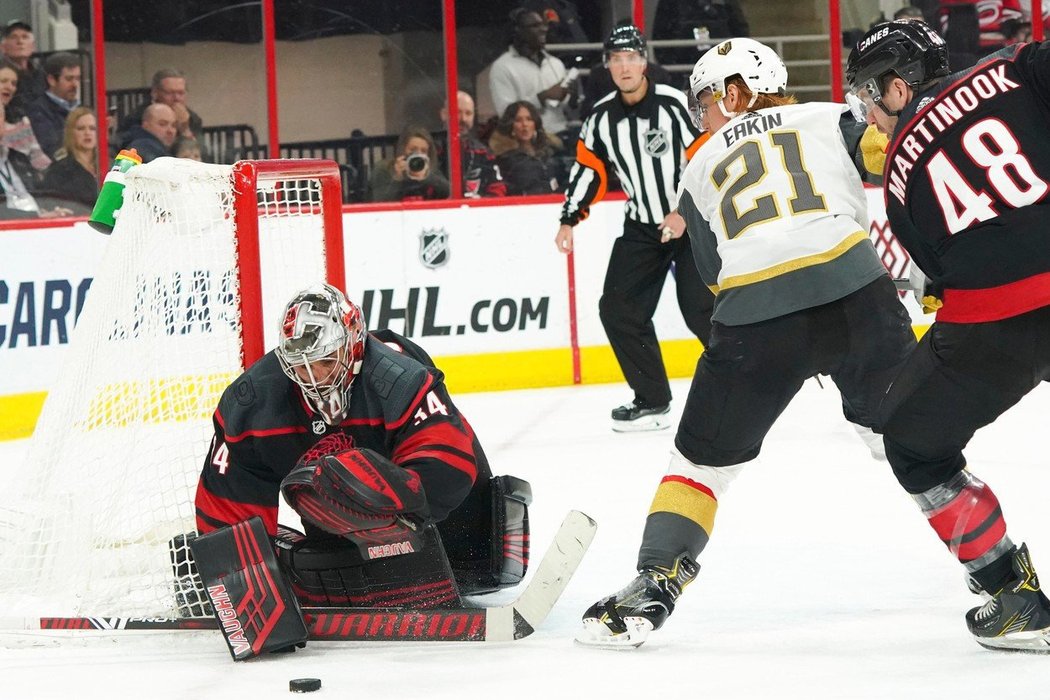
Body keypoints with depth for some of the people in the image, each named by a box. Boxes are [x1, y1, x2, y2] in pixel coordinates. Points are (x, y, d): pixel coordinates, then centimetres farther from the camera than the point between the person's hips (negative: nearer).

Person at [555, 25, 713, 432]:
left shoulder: (673, 105, -16)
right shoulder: (601, 117, 1)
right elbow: (588, 168, 10)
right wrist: (569, 219, 3)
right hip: (641, 227, 6)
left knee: (699, 309, -16)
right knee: (619, 309, -2)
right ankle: (652, 401, 6)